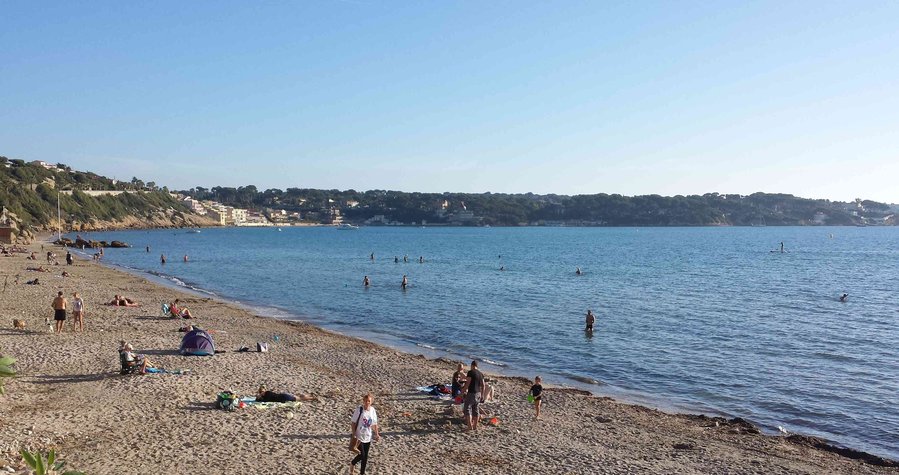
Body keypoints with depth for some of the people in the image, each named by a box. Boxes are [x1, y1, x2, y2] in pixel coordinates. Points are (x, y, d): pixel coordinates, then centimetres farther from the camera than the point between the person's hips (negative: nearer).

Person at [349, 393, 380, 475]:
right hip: (359, 437, -5)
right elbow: (354, 423, -11)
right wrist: (354, 435, -14)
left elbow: (374, 424, 7)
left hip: (368, 437, 5)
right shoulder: (359, 410, -16)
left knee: (365, 456, 10)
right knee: (361, 455, -6)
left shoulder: (373, 410, -2)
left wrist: (377, 434, 4)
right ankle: (352, 464, 24)